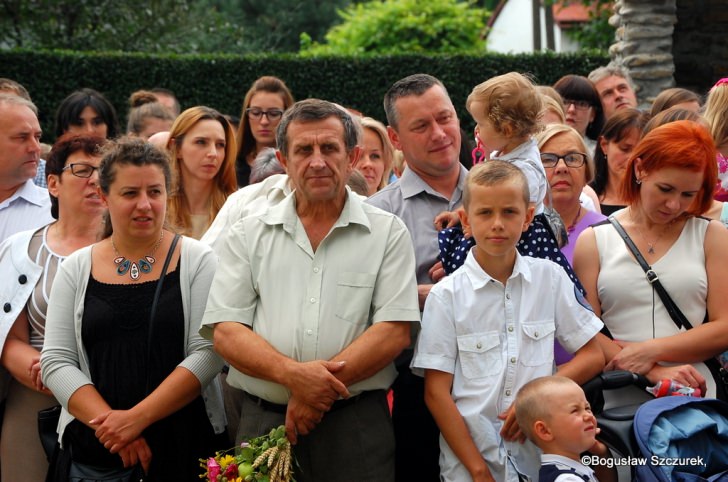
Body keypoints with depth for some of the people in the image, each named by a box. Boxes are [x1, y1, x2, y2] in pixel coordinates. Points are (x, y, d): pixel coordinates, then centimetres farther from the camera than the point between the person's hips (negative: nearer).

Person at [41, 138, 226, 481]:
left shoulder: (197, 261, -1)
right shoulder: (76, 269, 5)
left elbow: (208, 353, -10)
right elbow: (56, 362, 0)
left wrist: (138, 417, -17)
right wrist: (108, 422, -14)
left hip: (184, 443, -1)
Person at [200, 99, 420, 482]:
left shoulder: (387, 233, 4)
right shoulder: (248, 235, 9)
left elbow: (395, 331, -5)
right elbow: (225, 330, 0)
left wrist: (320, 390, -14)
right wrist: (292, 373, -17)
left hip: (356, 425, -1)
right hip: (263, 420, 1)